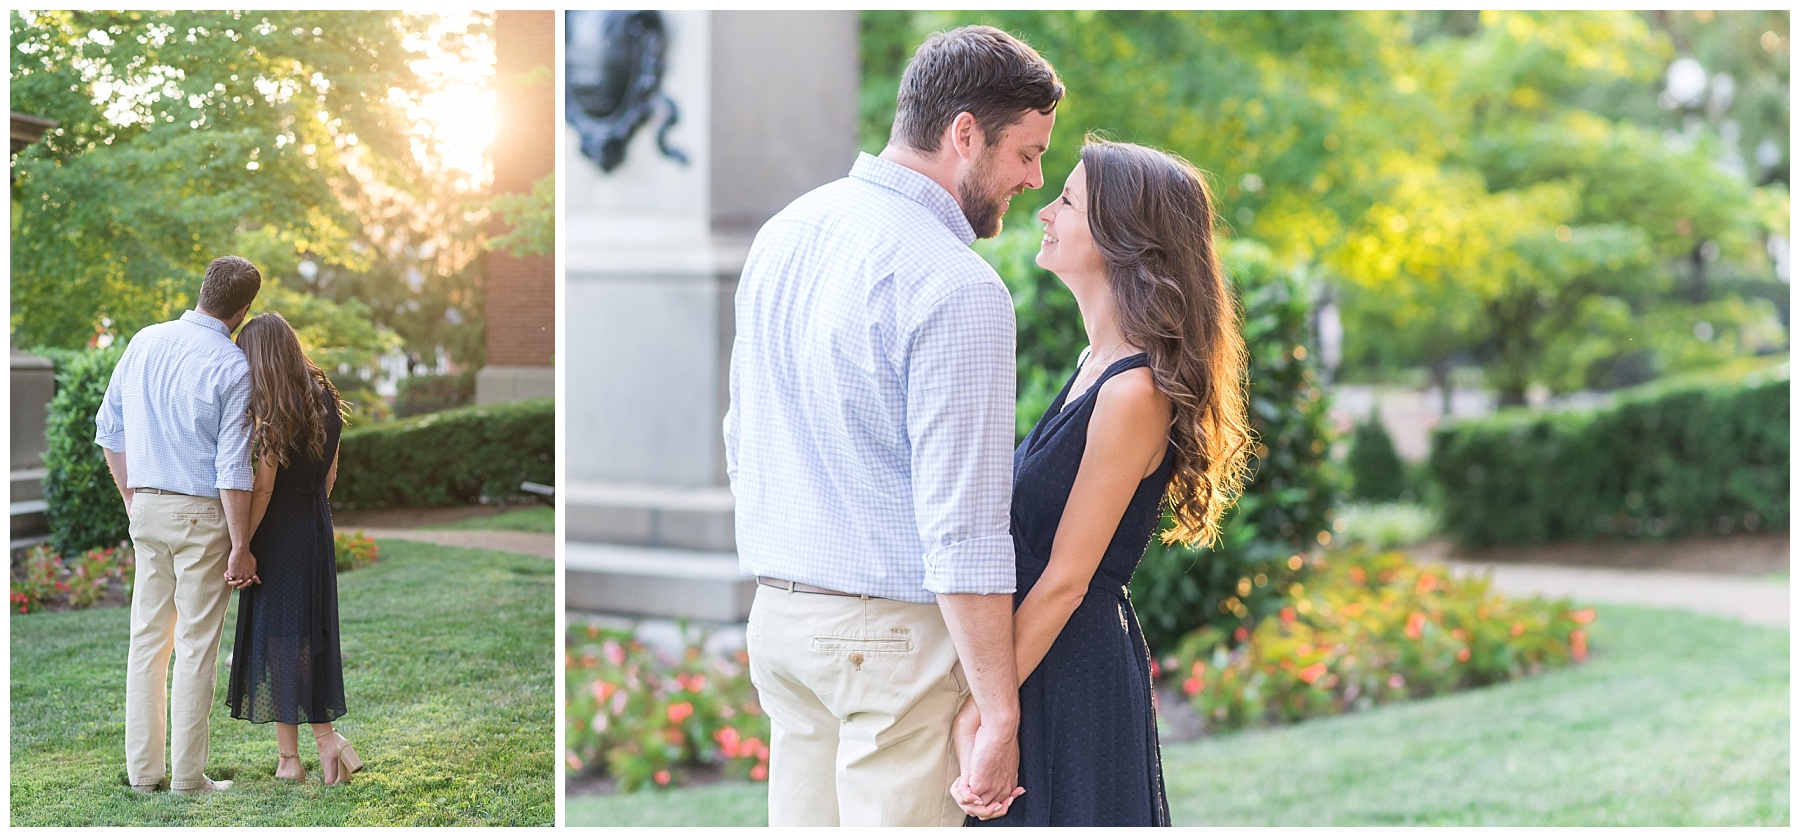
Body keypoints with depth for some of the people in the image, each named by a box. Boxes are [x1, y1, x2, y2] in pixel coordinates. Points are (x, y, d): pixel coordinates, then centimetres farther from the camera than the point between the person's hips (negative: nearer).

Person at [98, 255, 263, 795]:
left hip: (147, 508, 6)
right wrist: (240, 547, -9)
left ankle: (143, 769, 15)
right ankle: (187, 775, 4)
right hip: (201, 513, -6)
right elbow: (233, 468, -14)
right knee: (196, 645, 1)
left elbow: (109, 430, 11)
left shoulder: (144, 342, 4)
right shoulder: (232, 367, -13)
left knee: (148, 639, 11)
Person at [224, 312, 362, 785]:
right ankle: (326, 738, 7)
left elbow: (263, 489, -16)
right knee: (312, 634, 14)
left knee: (276, 636, 3)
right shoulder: (325, 400, 5)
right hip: (318, 528, 6)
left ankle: (288, 757, 8)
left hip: (279, 532, -6)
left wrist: (241, 547, -12)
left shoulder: (270, 411, -15)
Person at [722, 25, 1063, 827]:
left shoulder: (784, 231, 8)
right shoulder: (957, 291, -18)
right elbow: (963, 533, -20)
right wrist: (999, 716, -15)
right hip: (890, 637, -8)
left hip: (777, 612, 8)